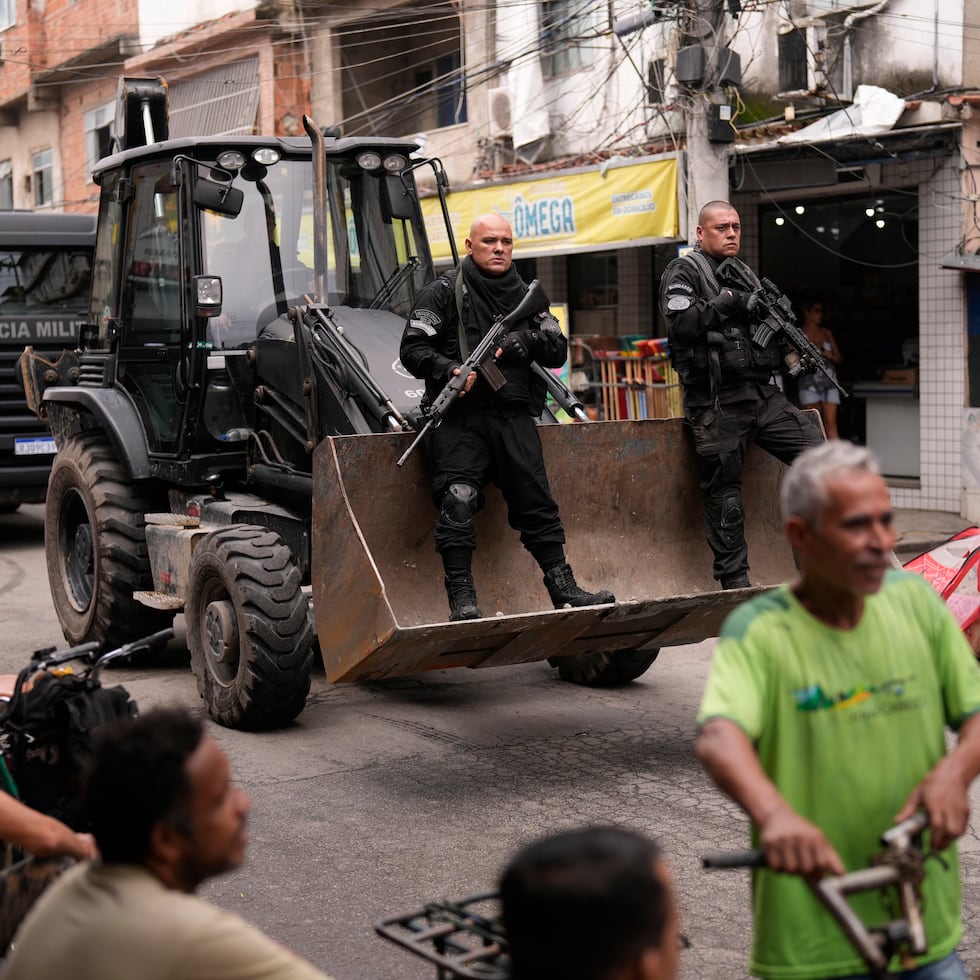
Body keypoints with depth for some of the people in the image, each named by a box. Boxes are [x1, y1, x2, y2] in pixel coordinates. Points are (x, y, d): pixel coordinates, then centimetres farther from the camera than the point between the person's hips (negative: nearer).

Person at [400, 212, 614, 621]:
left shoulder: (525, 296, 18)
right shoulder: (445, 292, 3)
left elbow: (558, 350, 13)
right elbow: (413, 348, -2)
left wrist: (528, 340, -6)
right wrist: (448, 370, -20)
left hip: (514, 416, 4)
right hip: (460, 416, -4)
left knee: (536, 500, 5)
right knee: (458, 499, -18)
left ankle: (563, 589, 13)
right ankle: (461, 598, -14)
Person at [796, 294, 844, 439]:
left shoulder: (826, 332, 14)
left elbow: (839, 358, 15)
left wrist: (830, 355, -6)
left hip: (829, 382, 3)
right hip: (809, 383, -3)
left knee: (831, 423, -8)